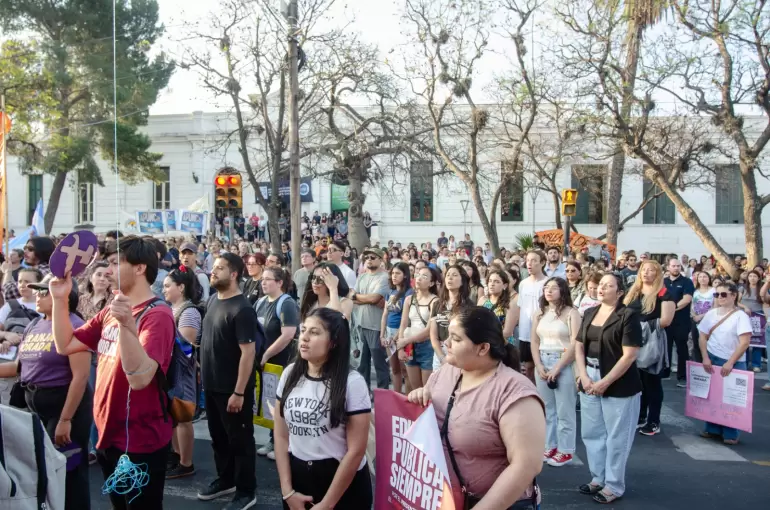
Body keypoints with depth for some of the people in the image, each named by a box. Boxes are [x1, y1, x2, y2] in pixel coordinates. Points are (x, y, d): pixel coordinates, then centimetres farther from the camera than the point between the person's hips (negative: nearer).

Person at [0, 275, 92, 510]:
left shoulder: (73, 326, -16)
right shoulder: (34, 325, 9)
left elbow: (81, 375, -21)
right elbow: (21, 365, 17)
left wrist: (65, 419, -23)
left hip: (65, 404, -8)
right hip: (34, 405, 8)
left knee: (67, 472, 3)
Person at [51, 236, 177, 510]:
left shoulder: (157, 316, -21)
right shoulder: (110, 311, 7)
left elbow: (139, 377, -31)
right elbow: (65, 345, 9)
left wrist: (126, 324, -43)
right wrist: (60, 299, -1)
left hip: (140, 441, -8)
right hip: (109, 436, 8)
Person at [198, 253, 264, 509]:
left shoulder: (242, 309, -21)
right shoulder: (213, 300, 5)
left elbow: (248, 352, -23)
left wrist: (239, 392, -23)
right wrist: (205, 372, 17)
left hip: (233, 389, -8)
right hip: (212, 385, 8)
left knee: (240, 440, 6)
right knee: (218, 437, 22)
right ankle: (225, 480, 40)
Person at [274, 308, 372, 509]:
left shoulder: (352, 382, -16)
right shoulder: (290, 374, -2)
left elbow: (356, 451, -14)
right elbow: (281, 436, 3)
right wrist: (287, 491, -2)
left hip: (343, 485, -4)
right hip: (297, 476, 4)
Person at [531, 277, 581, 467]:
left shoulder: (571, 313, -5)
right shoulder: (540, 313, 11)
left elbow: (575, 345, -11)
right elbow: (534, 342, 9)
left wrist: (557, 368, -13)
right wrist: (539, 366, -4)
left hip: (564, 364, -5)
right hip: (542, 363, 5)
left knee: (564, 411, 1)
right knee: (547, 409, 11)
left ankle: (565, 451, 10)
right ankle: (550, 446, 21)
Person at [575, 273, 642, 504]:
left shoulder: (628, 315, -11)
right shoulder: (589, 313, 8)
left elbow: (629, 355, -16)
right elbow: (579, 347, 8)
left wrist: (605, 382, -17)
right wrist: (584, 377, -6)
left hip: (619, 386, -6)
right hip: (589, 383, 6)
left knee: (616, 438, 5)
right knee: (591, 433, 14)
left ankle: (614, 486, 20)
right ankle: (598, 478, 30)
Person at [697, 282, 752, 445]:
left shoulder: (741, 316, -9)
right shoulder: (711, 314, 4)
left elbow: (745, 342, -15)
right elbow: (703, 337, 7)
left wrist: (730, 363, -19)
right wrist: (705, 358, -5)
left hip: (734, 363, -4)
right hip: (712, 360, 4)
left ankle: (730, 433, 14)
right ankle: (713, 429, 20)